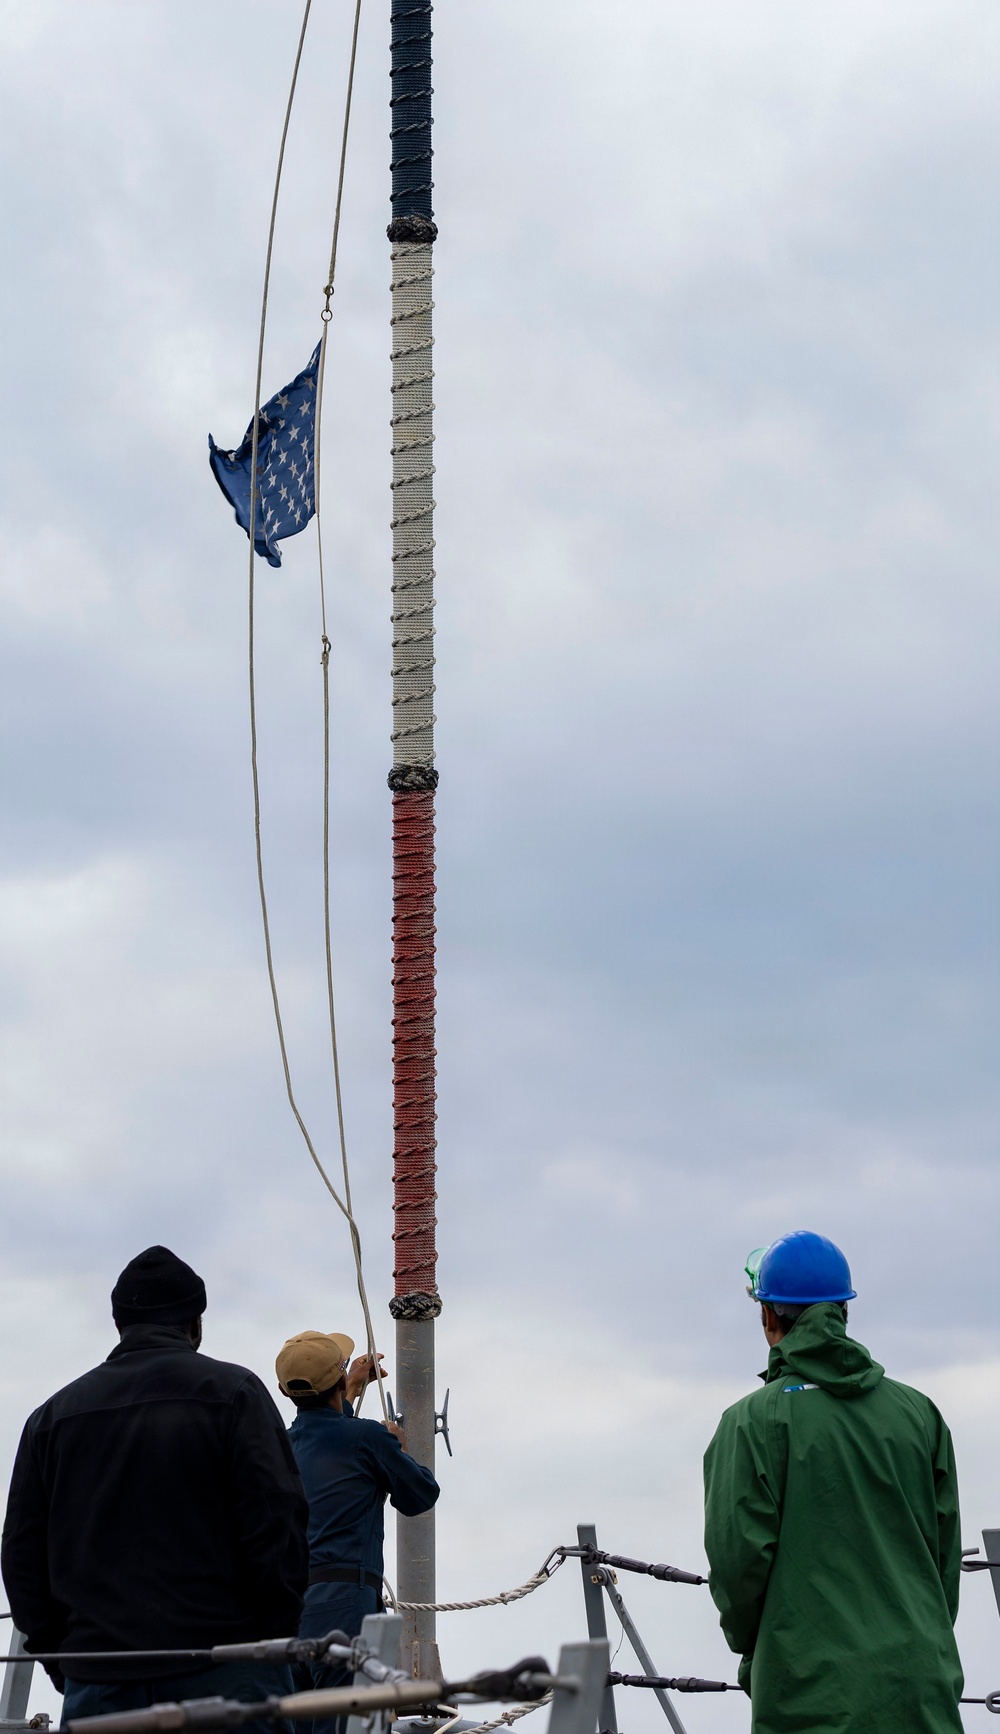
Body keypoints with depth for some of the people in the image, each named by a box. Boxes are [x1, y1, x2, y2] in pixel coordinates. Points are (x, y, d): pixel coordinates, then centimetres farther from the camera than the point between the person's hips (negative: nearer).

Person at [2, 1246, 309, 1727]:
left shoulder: (52, 1415, 13)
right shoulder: (232, 1391, 2)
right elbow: (277, 1528, -6)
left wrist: (65, 1666, 18)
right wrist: (275, 1645, 2)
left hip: (96, 1686, 3)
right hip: (223, 1678, -3)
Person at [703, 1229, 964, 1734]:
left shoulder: (752, 1420, -6)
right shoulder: (918, 1411, 7)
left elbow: (739, 1554, -9)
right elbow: (946, 1550, 11)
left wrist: (749, 1646, 9)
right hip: (922, 1688, 4)